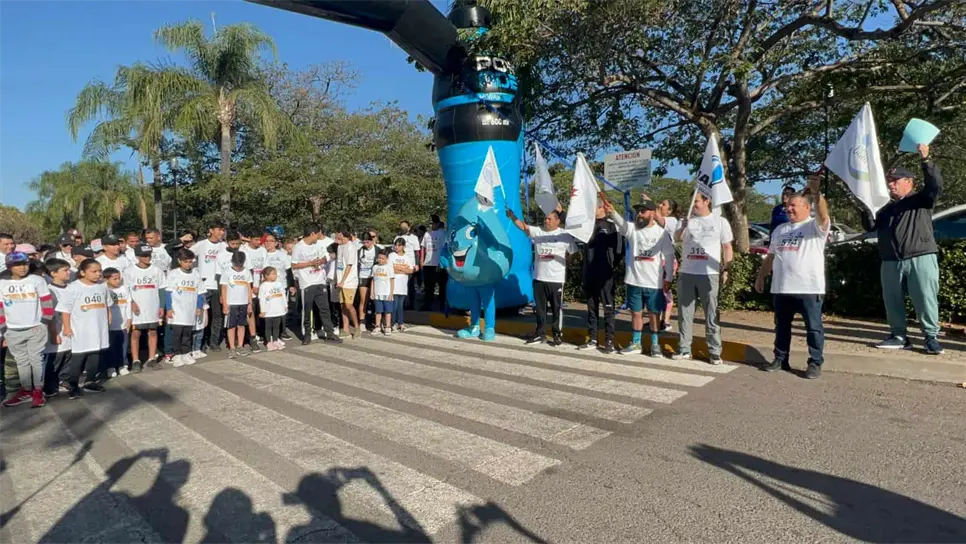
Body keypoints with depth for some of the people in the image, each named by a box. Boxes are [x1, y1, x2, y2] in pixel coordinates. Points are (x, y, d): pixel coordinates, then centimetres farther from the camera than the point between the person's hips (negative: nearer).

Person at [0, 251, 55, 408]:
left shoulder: (37, 280, -2)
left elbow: (47, 303, -2)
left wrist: (44, 324, -8)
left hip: (36, 328, -3)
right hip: (13, 331, 3)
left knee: (36, 359, 2)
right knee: (22, 361, 13)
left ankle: (38, 392, 8)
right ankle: (26, 391, 23)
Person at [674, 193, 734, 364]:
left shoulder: (720, 221, 4)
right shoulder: (687, 220, 10)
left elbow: (727, 248, 5)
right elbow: (677, 238, -5)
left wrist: (725, 270, -4)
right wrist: (682, 227, -26)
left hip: (709, 274, -3)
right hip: (686, 274, 3)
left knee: (711, 315, 2)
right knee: (685, 313, 8)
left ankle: (715, 351, 8)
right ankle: (684, 349, 16)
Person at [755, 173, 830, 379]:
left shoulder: (816, 226, -2)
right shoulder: (780, 229, 17)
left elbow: (823, 215, -26)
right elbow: (771, 256, 21)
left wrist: (817, 193, -43)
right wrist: (761, 277, 17)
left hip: (809, 288, -6)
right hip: (781, 287, 6)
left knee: (813, 327, 2)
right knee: (781, 325, 13)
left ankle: (815, 363, 11)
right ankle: (780, 360, 23)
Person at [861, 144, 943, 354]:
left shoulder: (922, 199, 7)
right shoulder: (886, 208, 20)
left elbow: (936, 184, -12)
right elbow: (871, 227, 14)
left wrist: (925, 160, -21)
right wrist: (866, 208, -1)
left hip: (920, 258, -5)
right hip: (891, 262, 5)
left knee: (925, 300, -4)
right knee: (893, 301, 5)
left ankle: (931, 337, 4)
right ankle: (899, 336, 14)